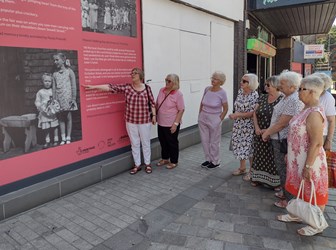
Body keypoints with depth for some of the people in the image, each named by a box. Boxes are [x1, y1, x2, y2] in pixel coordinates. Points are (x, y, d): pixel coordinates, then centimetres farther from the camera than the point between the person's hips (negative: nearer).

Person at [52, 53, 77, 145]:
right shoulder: (55, 74, 8)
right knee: (60, 118, 5)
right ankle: (63, 138, 13)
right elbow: (54, 87, 7)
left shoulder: (69, 72, -1)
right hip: (58, 99, 3)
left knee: (68, 117, 2)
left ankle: (68, 138, 11)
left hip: (67, 98, -3)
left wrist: (73, 98, -7)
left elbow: (73, 86, -3)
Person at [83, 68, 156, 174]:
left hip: (144, 121, -1)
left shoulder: (147, 88, -2)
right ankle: (137, 165, 25)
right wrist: (93, 87, -14)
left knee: (146, 143, 11)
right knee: (134, 143, 10)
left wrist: (154, 115, 1)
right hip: (131, 121, 1)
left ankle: (147, 164, 27)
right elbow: (111, 87, -9)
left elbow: (152, 103, 3)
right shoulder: (127, 87, -3)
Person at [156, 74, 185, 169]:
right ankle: (165, 159, 39)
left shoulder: (178, 94, -16)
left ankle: (174, 161, 27)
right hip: (161, 123, 6)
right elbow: (157, 104, 13)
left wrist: (175, 124, -18)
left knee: (172, 143, 9)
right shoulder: (161, 90, 1)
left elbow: (181, 110, -15)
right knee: (163, 141, 19)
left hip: (171, 124, -6)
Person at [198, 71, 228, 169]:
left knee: (214, 142, 8)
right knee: (204, 140, 13)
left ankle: (215, 161, 25)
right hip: (203, 118, 5)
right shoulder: (207, 89, -1)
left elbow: (225, 108, -7)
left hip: (214, 119, -5)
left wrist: (219, 120, -8)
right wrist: (200, 115, 9)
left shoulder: (222, 93, -14)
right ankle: (208, 159, 30)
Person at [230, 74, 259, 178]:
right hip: (238, 125, 7)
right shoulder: (240, 91, 4)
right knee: (239, 146, 15)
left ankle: (251, 171, 23)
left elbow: (252, 113, -21)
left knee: (249, 147, 4)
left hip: (248, 126, -7)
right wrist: (234, 115, 1)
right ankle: (242, 168, 34)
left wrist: (237, 115, -21)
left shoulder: (254, 95, -17)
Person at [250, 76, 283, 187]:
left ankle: (276, 182, 18)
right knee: (260, 156, 13)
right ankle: (258, 178, 27)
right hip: (260, 134, 5)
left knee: (273, 158, 3)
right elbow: (255, 113, 8)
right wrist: (256, 127, -6)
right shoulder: (263, 97, 6)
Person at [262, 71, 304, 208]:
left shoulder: (294, 100, -23)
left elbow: (281, 123, -23)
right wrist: (268, 131, 10)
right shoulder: (287, 97, 10)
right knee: (281, 167, 21)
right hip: (278, 138, 10)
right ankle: (285, 192, 37)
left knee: (284, 169, 3)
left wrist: (266, 133, -10)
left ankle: (288, 200, 18)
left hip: (284, 140, -10)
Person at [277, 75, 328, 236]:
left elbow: (317, 143, -26)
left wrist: (308, 166, -23)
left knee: (313, 192, 8)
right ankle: (296, 214, 39)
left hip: (309, 160, -9)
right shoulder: (306, 109, 7)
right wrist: (289, 154, 19)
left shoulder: (314, 113, -24)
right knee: (300, 189, 22)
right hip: (298, 159, 9)